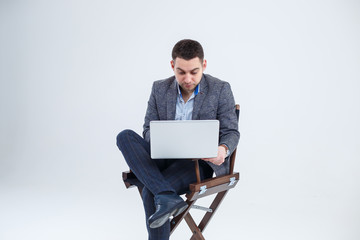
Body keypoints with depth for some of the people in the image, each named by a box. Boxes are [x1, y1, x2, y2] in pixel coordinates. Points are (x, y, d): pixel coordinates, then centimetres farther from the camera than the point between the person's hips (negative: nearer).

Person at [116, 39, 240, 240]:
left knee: (150, 192, -31)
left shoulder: (221, 90, -3)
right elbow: (149, 128, 8)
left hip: (199, 162, -5)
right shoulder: (160, 89, 7)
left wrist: (223, 149, -27)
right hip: (164, 159, 5)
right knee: (125, 136, -24)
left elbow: (231, 132, -2)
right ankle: (166, 196, -39)